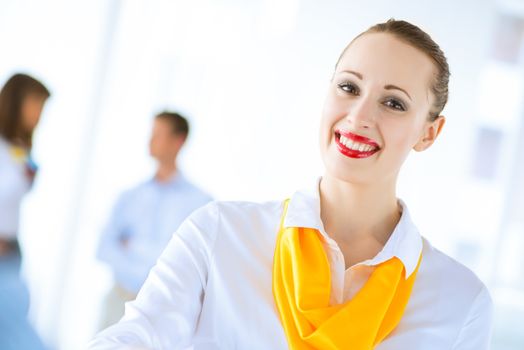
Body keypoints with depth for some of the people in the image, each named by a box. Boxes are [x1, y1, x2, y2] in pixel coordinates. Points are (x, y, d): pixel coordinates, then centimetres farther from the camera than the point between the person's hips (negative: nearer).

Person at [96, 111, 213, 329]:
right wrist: (145, 272, -10)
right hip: (122, 297, 4)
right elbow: (105, 248, 4)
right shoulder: (129, 198, 10)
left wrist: (135, 247, -2)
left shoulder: (200, 202, -3)